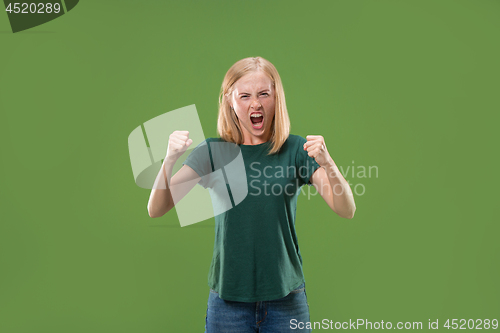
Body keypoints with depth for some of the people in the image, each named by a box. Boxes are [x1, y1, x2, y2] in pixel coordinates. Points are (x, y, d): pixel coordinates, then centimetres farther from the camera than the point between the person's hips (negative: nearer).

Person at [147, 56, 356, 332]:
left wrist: (327, 163, -27)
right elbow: (155, 210, -8)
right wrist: (170, 159, -25)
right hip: (228, 300, 0)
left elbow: (346, 211, -9)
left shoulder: (296, 150, -3)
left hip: (286, 299, 0)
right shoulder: (213, 151, -2)